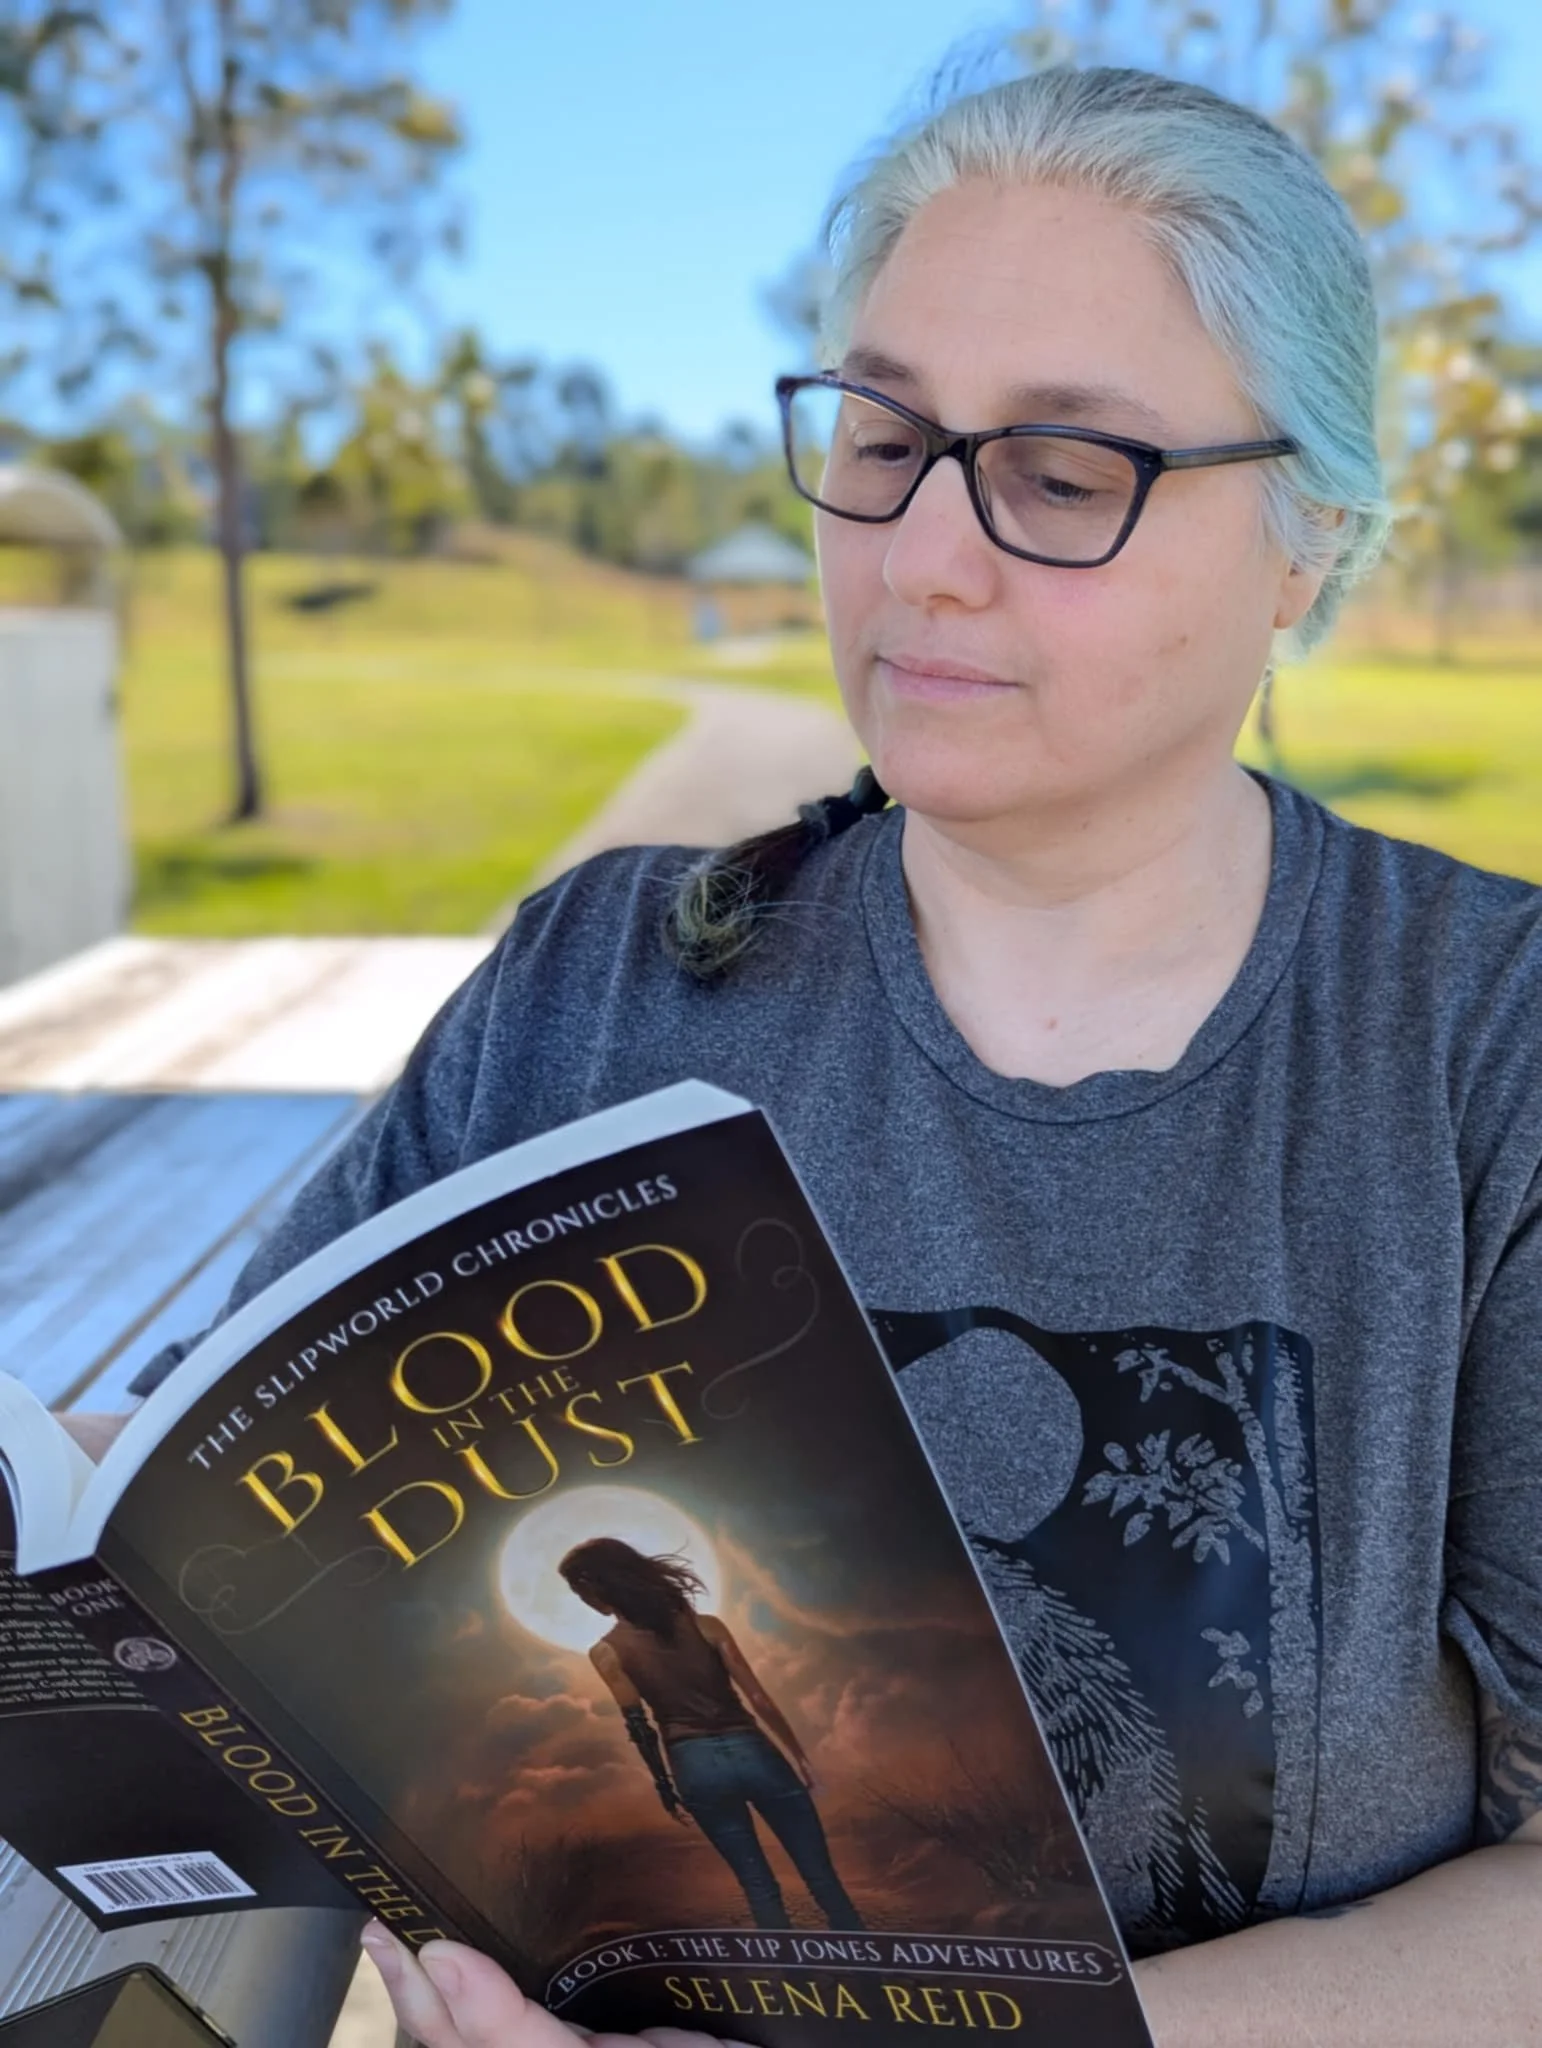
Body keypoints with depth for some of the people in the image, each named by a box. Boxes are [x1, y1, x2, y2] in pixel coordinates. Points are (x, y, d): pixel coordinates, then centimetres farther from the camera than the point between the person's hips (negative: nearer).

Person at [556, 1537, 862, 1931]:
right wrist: (798, 1754, 6)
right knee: (821, 1876, 10)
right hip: (751, 1752, 0)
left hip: (695, 1766, 0)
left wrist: (664, 1784, 8)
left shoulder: (607, 1652, -4)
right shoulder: (705, 1626, -1)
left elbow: (639, 1727, -4)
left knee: (758, 1886, 15)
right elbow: (759, 1699, -2)